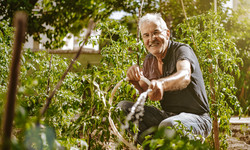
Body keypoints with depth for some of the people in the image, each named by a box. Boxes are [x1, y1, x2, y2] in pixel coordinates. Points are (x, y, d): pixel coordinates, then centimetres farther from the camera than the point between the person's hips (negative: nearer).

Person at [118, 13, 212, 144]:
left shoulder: (182, 50, -11)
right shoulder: (149, 61, 11)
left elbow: (184, 76, -34)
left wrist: (161, 84, -57)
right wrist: (135, 80, -14)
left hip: (196, 117, -7)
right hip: (166, 115, 7)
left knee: (168, 125, -39)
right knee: (123, 107, -8)